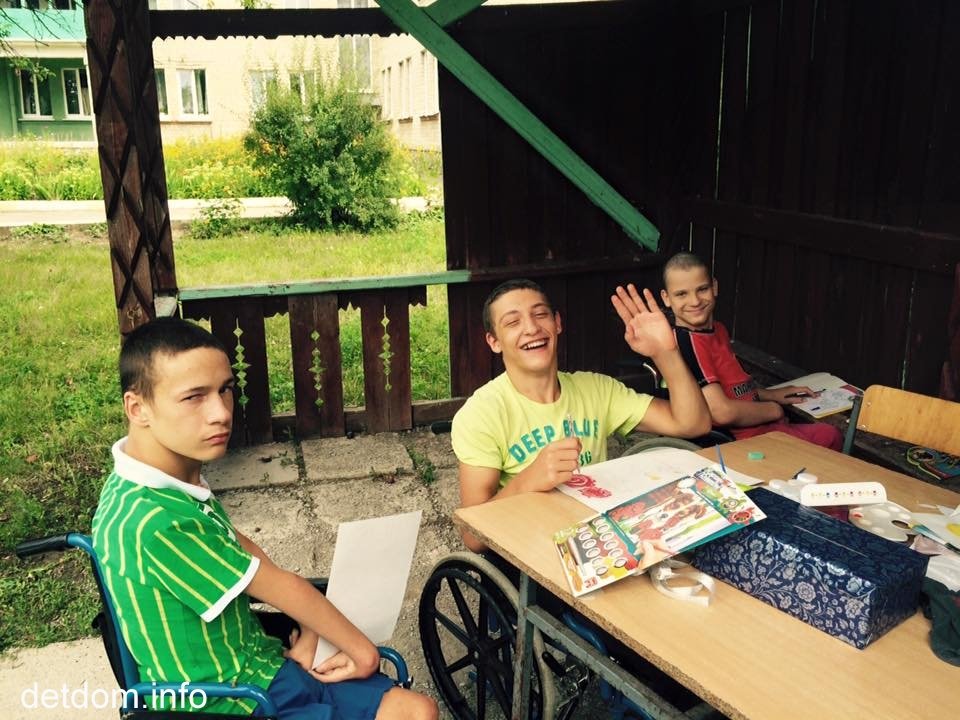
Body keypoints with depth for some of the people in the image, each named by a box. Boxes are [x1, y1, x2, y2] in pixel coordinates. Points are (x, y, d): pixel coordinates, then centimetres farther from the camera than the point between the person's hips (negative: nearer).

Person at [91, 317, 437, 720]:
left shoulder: (173, 479, -1)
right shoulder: (155, 523, -30)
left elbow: (247, 552, 6)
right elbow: (279, 586, -19)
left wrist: (311, 631, -5)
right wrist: (360, 649, -7)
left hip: (257, 666, 8)